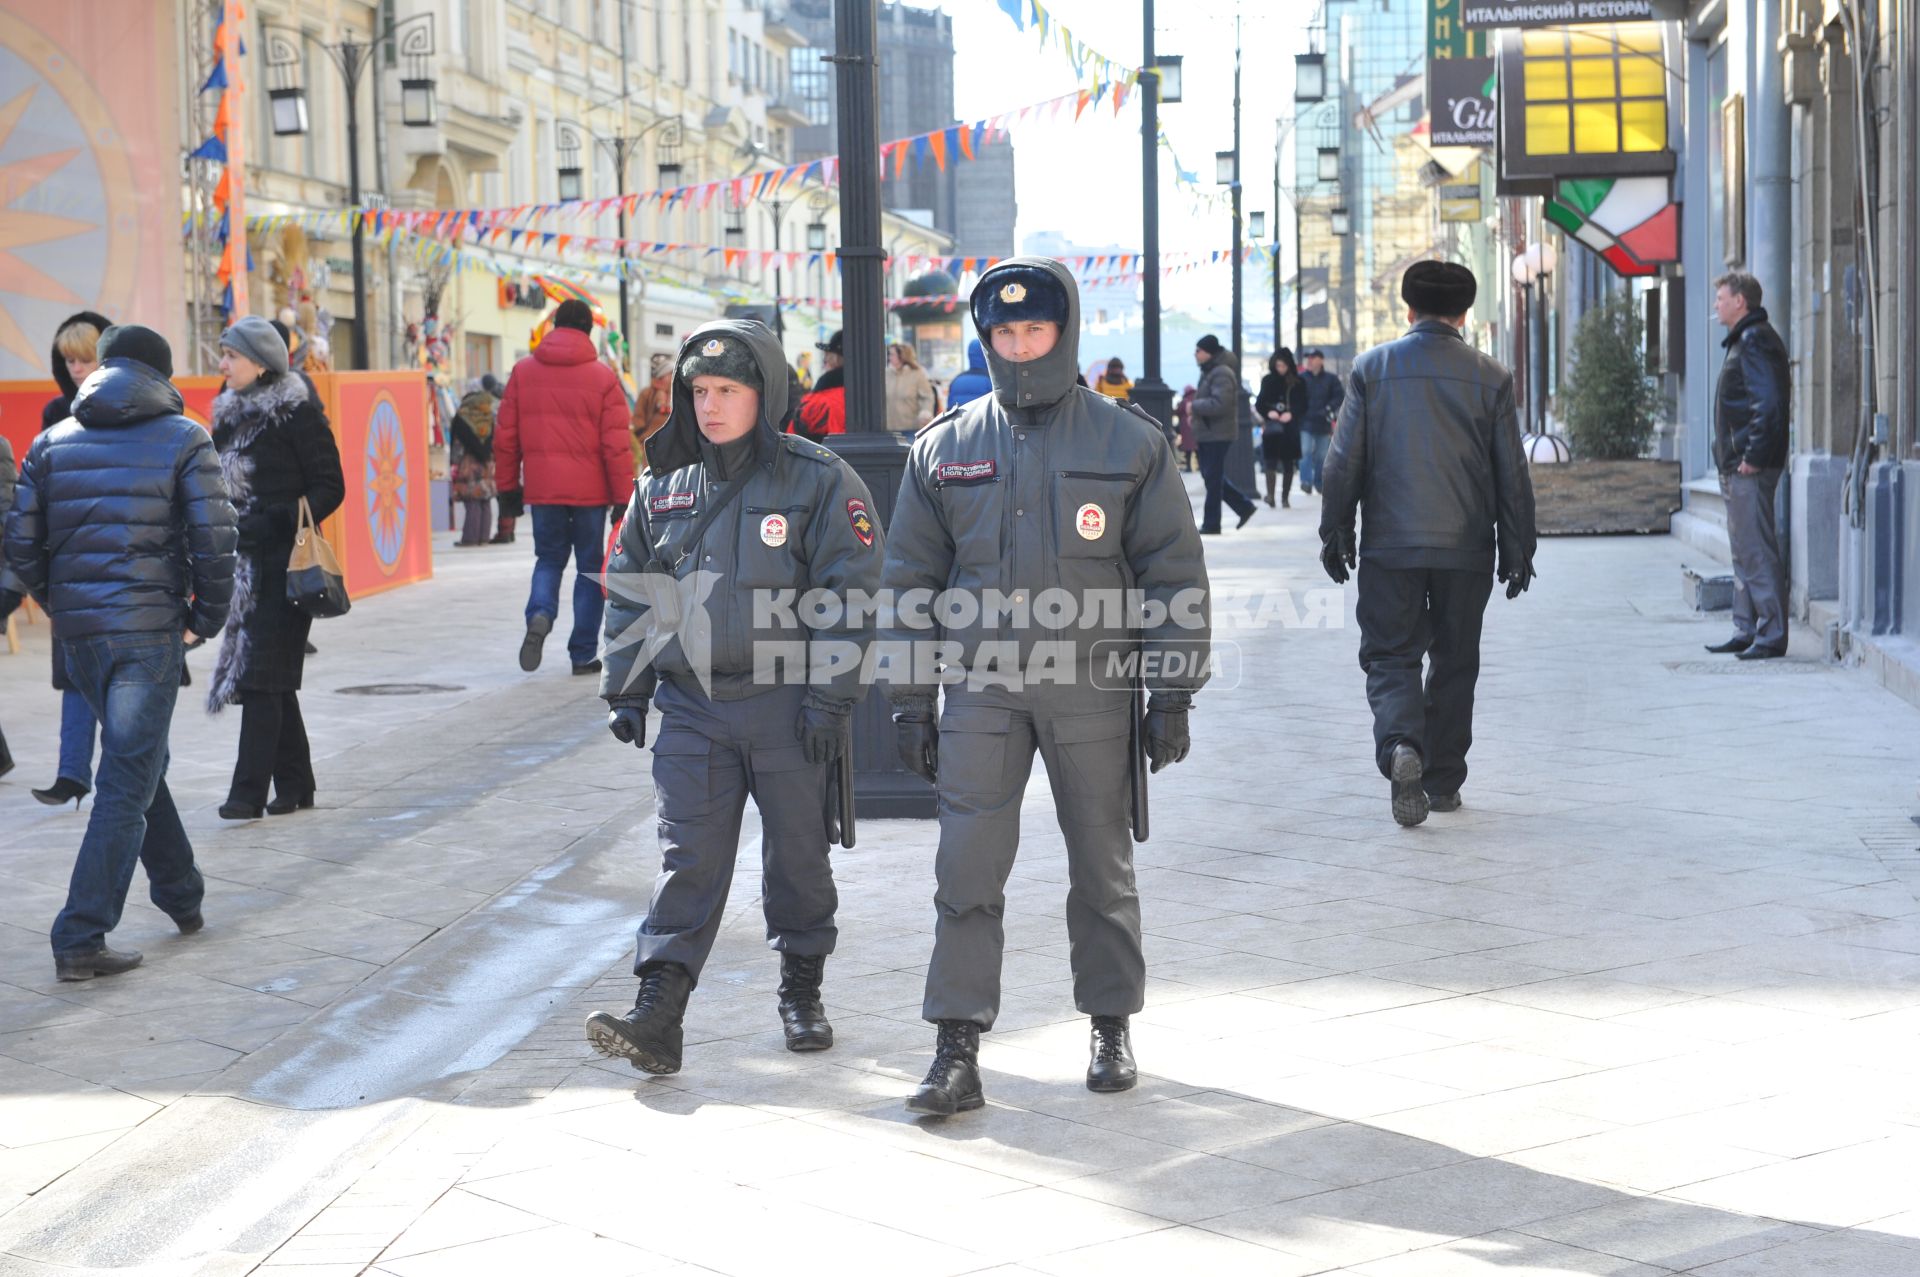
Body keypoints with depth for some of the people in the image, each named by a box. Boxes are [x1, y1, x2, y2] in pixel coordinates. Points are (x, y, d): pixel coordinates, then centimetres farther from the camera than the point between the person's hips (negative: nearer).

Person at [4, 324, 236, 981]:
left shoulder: (53, 442, 9)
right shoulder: (183, 439, -3)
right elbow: (213, 540, -10)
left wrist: (59, 605, 18)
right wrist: (207, 616, 3)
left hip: (78, 632, 5)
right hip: (148, 630, -5)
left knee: (139, 761, 22)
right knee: (128, 780, -2)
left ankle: (180, 894, 34)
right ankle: (81, 937, -7)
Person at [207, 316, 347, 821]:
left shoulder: (297, 414, -10)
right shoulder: (231, 415, 12)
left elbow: (331, 487, -10)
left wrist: (277, 522, -21)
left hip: (285, 565, -7)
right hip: (246, 564, 8)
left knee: (261, 674, -10)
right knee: (273, 677, 11)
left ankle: (249, 790, -9)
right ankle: (294, 783, 18)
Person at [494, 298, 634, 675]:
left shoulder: (523, 372, 2)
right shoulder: (603, 378, -5)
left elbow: (505, 436, 4)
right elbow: (617, 444, -8)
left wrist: (507, 486, 13)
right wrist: (623, 498, -2)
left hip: (542, 489, 2)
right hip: (590, 490, -2)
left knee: (549, 559, 17)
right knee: (590, 567, 10)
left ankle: (540, 615, -12)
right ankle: (583, 654, 10)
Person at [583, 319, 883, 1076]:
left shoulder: (819, 482, -6)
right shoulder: (664, 487, 8)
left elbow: (851, 593, -8)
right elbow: (629, 593, 16)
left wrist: (829, 696, -13)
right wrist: (625, 689, 11)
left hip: (789, 707, -3)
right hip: (692, 707, 3)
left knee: (797, 856, 10)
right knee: (687, 860, -3)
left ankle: (802, 992, 27)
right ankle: (658, 1017, -8)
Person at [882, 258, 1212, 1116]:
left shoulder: (1130, 443, 1)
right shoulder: (944, 449, 6)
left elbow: (1174, 575, 2)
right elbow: (911, 580, 10)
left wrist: (1171, 695, -3)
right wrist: (911, 704, 5)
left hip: (1093, 689, -1)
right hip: (980, 690, 1)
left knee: (1102, 870, 10)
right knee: (967, 874, -4)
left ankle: (1112, 1028, 25)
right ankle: (957, 1052, 0)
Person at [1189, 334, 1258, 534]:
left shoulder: (1222, 374, -16)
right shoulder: (1209, 372, 17)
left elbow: (1219, 404, -27)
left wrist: (1194, 406, -16)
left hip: (1217, 435, -10)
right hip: (1206, 434, 10)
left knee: (1213, 479, -5)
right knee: (1211, 477, 14)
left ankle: (1211, 524, -1)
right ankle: (1245, 506, 21)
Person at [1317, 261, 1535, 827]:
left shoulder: (1372, 368, -1)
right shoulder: (1490, 378, 0)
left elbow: (1344, 462, -1)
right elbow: (1513, 474, 1)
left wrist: (1335, 534, 8)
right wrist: (1518, 549, 9)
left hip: (1390, 546, -1)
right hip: (1466, 548, 1)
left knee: (1390, 654, 4)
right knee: (1454, 662, 13)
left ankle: (1400, 745, -23)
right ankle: (1443, 781, 18)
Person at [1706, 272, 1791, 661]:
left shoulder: (1755, 340, -13)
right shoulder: (1743, 340, 19)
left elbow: (1768, 403, -22)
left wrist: (1753, 457, -22)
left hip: (1751, 469, -11)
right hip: (1739, 467, 11)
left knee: (1757, 551, -10)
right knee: (1743, 551, 14)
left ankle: (1771, 636, -8)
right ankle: (1747, 631, 20)